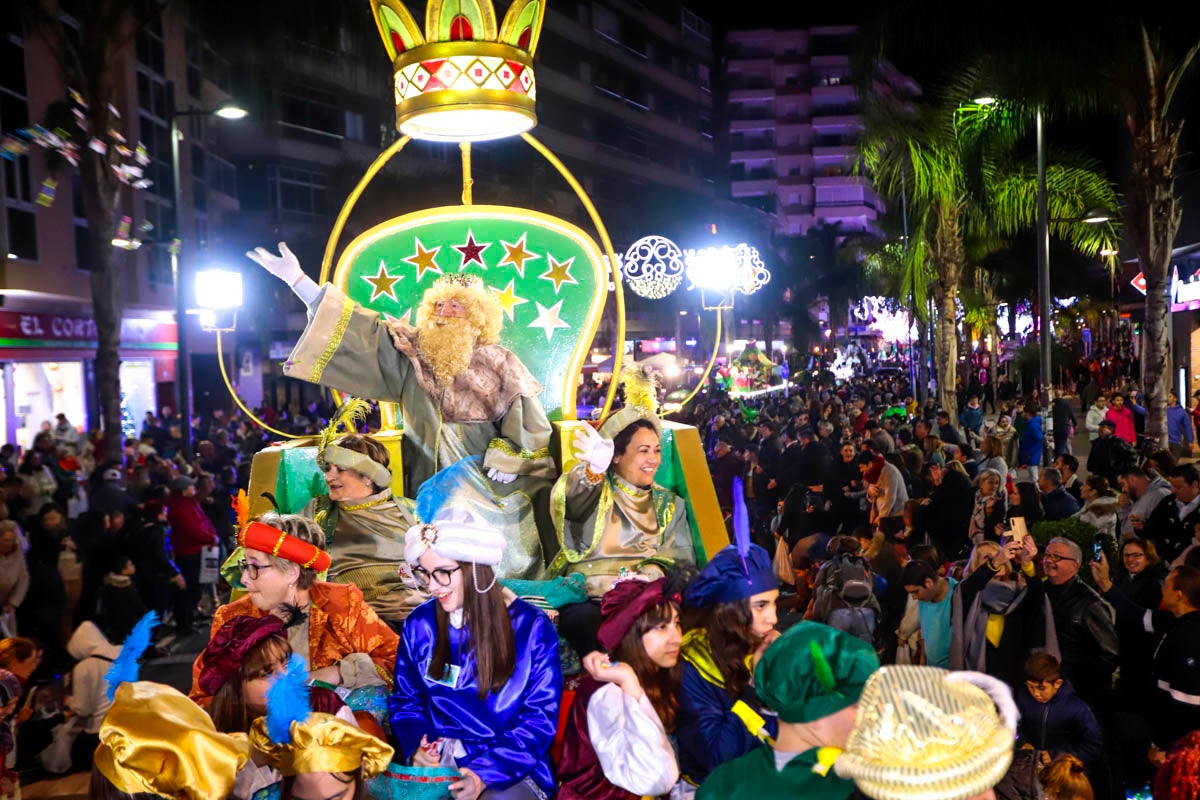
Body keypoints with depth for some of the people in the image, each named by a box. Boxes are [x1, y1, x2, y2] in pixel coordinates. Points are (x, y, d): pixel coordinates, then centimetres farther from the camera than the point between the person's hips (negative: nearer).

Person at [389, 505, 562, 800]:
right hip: (433, 765, 3)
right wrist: (415, 748, -8)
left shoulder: (532, 627, -6)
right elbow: (406, 700, 13)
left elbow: (540, 715, -6)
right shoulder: (419, 624, 4)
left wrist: (486, 774, -17)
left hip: (512, 769, -3)